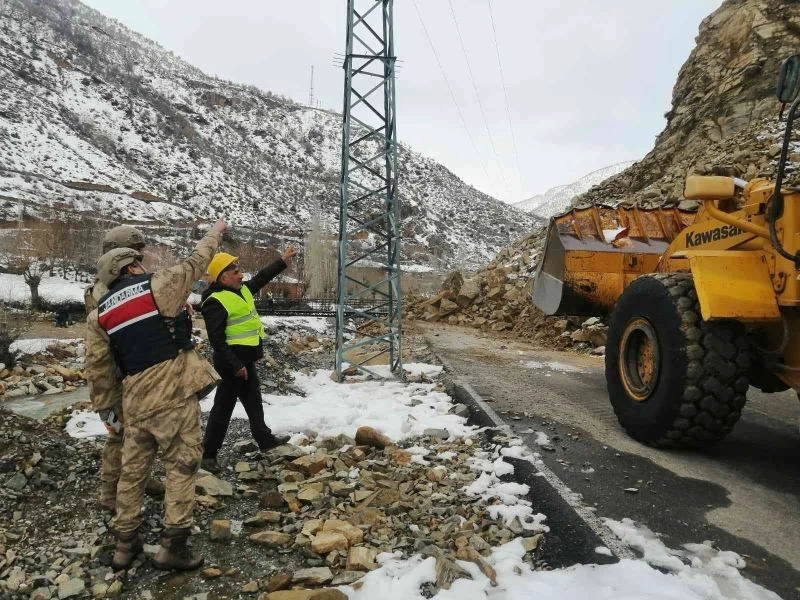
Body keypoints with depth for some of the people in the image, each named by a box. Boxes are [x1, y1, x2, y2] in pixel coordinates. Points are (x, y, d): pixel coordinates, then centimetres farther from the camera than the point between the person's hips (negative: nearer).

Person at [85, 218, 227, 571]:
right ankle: (172, 545, 5)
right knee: (182, 464, 3)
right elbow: (196, 263, 9)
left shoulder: (100, 313, 11)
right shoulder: (157, 286, -3)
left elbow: (98, 367, 10)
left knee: (133, 469, 18)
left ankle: (125, 543, 28)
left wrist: (107, 402, 22)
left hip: (136, 400, 6)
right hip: (173, 393, -6)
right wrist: (215, 232, 25)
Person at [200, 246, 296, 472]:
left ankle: (264, 438, 36)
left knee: (254, 400, 21)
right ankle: (208, 453, 11)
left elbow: (262, 278, 23)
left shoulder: (241, 290, 8)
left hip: (246, 360, 10)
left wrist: (282, 261, 21)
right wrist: (234, 365, -24)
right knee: (224, 406, -1)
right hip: (232, 362, -10)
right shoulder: (216, 302, -20)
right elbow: (217, 339, -23)